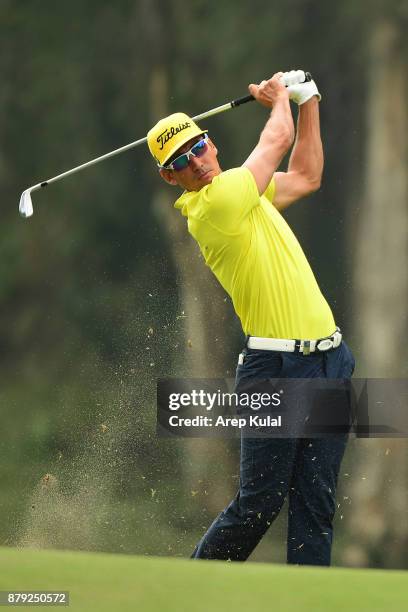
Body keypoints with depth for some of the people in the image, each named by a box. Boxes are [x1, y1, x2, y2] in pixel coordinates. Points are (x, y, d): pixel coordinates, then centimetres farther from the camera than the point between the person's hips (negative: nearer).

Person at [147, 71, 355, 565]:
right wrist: (280, 100, 19)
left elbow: (305, 177, 30)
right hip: (277, 367, -8)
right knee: (259, 503, -6)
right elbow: (277, 140, -2)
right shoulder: (215, 203, -14)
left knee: (315, 506, 3)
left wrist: (307, 101, 24)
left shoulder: (240, 192, 13)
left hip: (328, 357, 8)